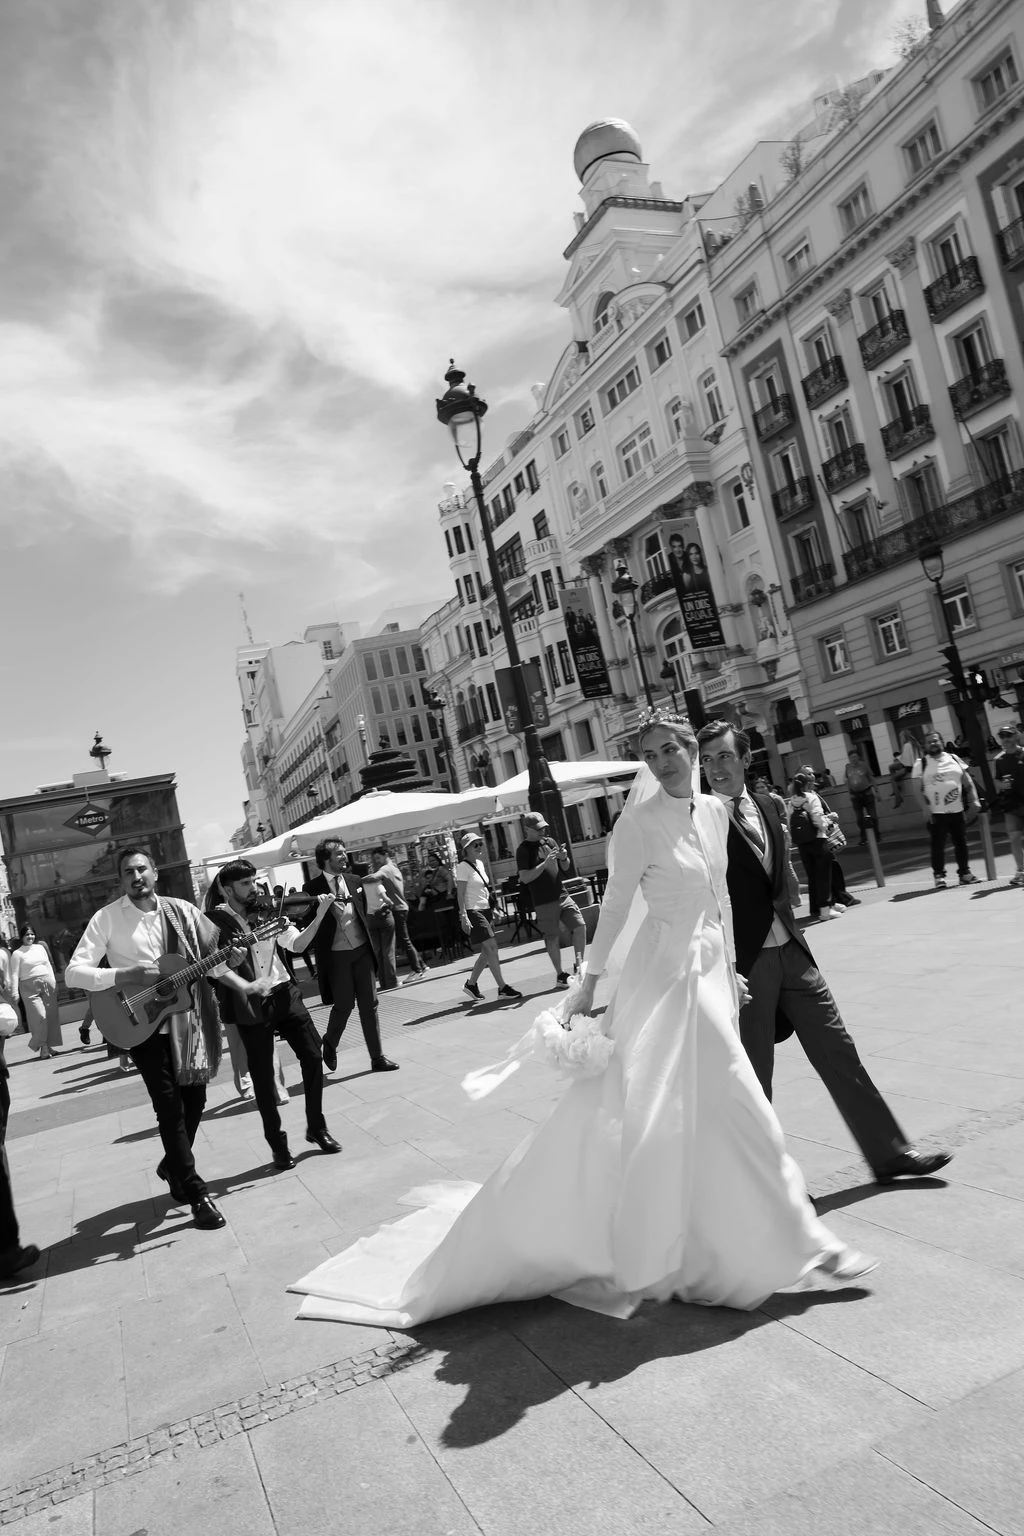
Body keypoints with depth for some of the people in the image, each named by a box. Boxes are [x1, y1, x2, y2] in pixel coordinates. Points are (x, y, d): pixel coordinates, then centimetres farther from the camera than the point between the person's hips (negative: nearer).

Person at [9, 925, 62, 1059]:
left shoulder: (41, 947, 14)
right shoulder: (17, 954, 2)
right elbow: (15, 974, -2)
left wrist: (54, 982, 12)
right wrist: (15, 992, -10)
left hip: (47, 984, 4)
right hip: (30, 987, -4)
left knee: (52, 1015, 1)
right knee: (39, 1016, -14)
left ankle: (50, 1045, 9)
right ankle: (42, 1047, -5)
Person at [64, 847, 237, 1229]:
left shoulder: (182, 911, 2)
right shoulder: (107, 919, -7)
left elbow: (213, 958, 8)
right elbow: (73, 972, -12)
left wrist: (229, 957, -14)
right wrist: (126, 976, -23)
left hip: (189, 1020, 4)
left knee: (195, 1100, 12)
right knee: (171, 1108, -4)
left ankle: (173, 1166, 38)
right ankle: (197, 1194, 7)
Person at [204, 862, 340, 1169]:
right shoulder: (216, 921, -7)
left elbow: (296, 942, 2)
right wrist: (245, 987, -32)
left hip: (284, 993, 4)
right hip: (251, 1005, -4)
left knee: (313, 1057, 3)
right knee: (263, 1077, 4)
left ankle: (316, 1127, 21)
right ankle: (277, 1144, 20)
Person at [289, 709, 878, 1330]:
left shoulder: (715, 810, 7)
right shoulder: (641, 821, -14)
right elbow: (615, 904, -11)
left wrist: (731, 967, 16)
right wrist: (591, 982, -10)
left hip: (710, 970, 7)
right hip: (665, 974, -7)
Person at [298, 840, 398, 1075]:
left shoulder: (354, 881, 6)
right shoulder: (312, 888, -8)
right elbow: (308, 925, -6)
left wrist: (370, 944, 11)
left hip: (361, 950, 4)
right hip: (336, 956, -4)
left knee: (369, 1004, 5)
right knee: (344, 1005, 2)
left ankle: (377, 1057, 14)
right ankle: (329, 1045, 31)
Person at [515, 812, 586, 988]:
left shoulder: (550, 842, 13)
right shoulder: (523, 849, -6)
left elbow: (565, 868, 18)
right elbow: (525, 877, -16)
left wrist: (564, 858, -5)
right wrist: (545, 863, -23)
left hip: (562, 895, 5)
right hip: (543, 902, -5)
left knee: (580, 926, -4)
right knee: (553, 938, 1)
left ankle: (579, 965, 9)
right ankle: (560, 975, 13)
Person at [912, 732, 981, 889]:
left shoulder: (954, 759, 8)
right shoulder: (922, 764, -2)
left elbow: (968, 782, 10)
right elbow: (917, 789, -6)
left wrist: (974, 800, -1)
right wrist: (925, 808, -15)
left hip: (957, 810, 3)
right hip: (935, 813, -3)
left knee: (961, 843, 10)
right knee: (937, 845, -2)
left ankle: (965, 873, 21)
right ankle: (939, 875, 7)